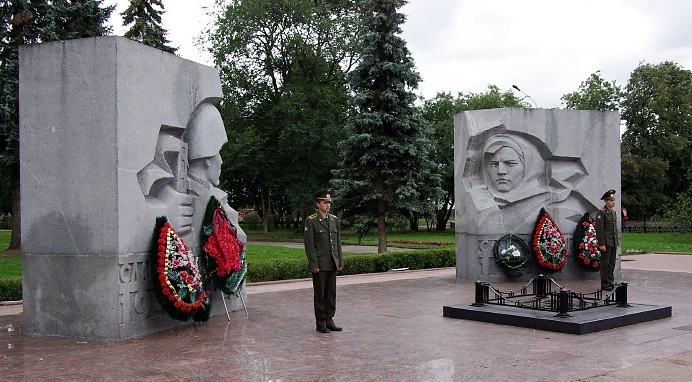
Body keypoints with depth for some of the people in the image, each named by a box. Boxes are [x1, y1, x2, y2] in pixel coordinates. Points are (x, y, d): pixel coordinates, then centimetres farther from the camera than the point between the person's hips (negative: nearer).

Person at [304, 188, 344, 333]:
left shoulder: (334, 219, 12)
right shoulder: (311, 221, -6)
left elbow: (338, 242, 14)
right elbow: (309, 244, -10)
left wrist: (340, 261, 9)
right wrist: (314, 265, -14)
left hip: (333, 264, 6)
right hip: (320, 265, -6)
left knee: (331, 294, 9)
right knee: (320, 294, 2)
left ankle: (329, 320, 18)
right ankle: (320, 323, 10)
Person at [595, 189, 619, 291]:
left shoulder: (614, 212, 16)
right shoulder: (601, 213, -10)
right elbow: (599, 229, -15)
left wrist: (616, 242, 17)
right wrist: (601, 244, -19)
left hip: (613, 243, 8)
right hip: (606, 243, -8)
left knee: (612, 263, 11)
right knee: (605, 263, -2)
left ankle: (610, 282, 19)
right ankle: (604, 284, 4)